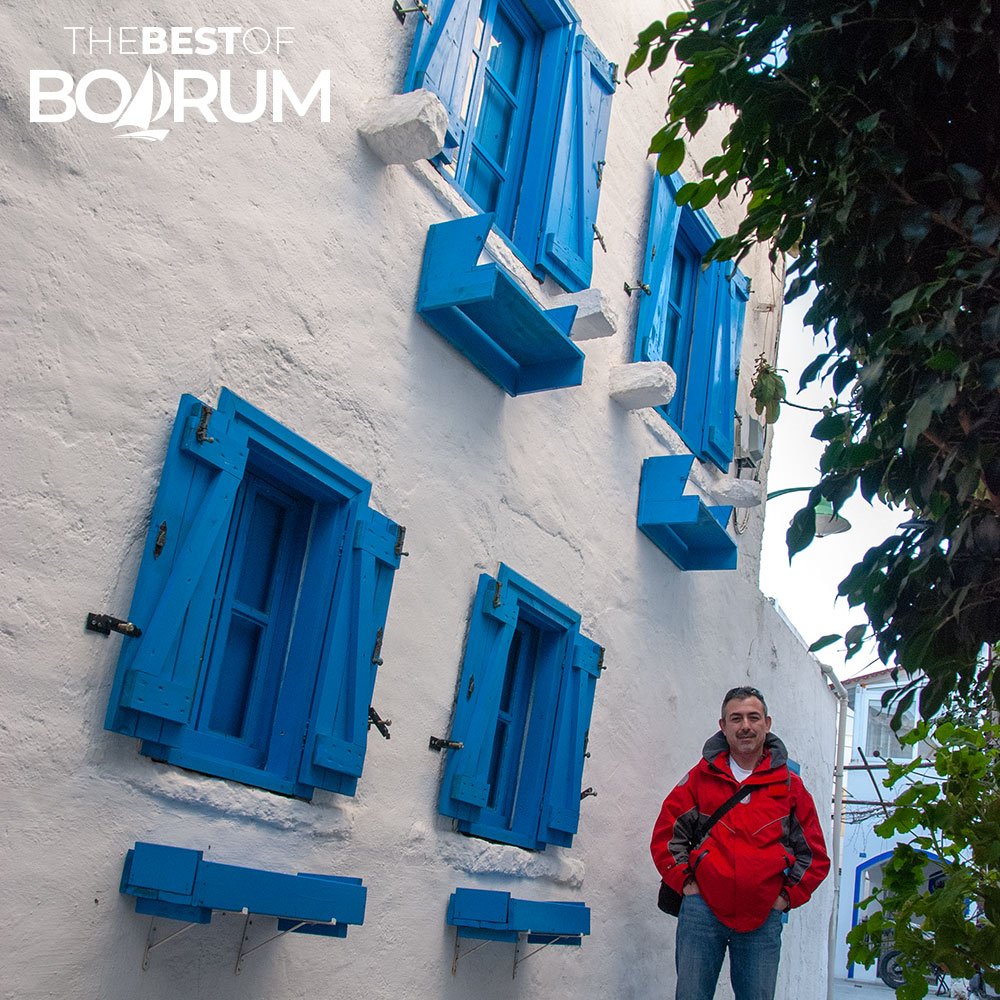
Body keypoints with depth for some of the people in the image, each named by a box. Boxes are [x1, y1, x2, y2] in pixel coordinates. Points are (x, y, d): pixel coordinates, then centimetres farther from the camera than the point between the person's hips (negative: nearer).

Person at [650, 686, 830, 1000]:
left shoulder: (790, 786, 9)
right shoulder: (701, 777, 6)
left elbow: (815, 855, 12)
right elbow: (665, 837, 6)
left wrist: (788, 895, 2)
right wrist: (685, 881, -2)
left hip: (763, 919, 1)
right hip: (702, 911, -1)